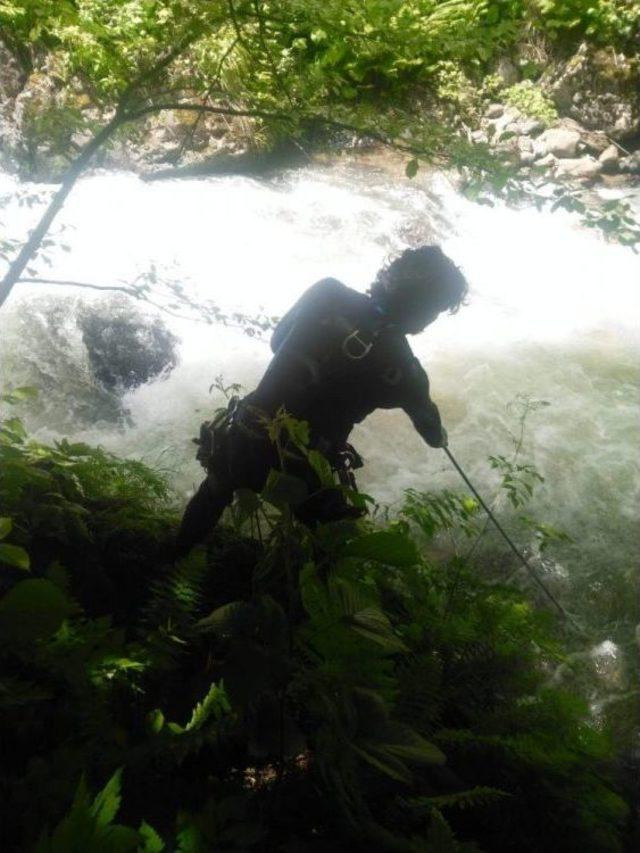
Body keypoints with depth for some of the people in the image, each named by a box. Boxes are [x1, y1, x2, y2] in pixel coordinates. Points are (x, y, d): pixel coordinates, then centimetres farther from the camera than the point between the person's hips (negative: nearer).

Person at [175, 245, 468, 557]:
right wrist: (438, 436, 33)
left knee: (214, 494, 35)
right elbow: (431, 430, 9)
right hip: (300, 476, -3)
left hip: (241, 447, 3)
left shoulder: (327, 294, -11)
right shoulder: (403, 370, -13)